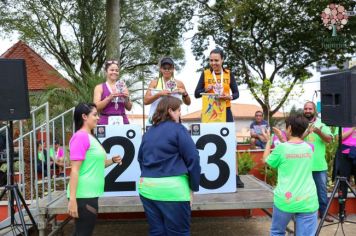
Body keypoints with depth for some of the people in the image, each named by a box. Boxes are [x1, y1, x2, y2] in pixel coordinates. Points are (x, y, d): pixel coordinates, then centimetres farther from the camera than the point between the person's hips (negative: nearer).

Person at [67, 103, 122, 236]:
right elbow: (75, 170, -18)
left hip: (90, 194, 9)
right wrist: (72, 199, -22)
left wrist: (112, 161, 9)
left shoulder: (90, 137, 15)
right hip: (83, 196, -9)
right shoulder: (81, 136, -13)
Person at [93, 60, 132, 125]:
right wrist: (110, 97, -15)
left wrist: (127, 98, -5)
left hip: (122, 121, 3)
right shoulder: (99, 87, 6)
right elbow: (96, 107, -5)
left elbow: (129, 108, 13)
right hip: (106, 122, -2)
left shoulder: (122, 87, 13)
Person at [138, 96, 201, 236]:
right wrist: (194, 186, -2)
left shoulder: (148, 132, 11)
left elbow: (141, 159, 20)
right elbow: (192, 158, -12)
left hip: (147, 187, 6)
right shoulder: (178, 129, -7)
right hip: (172, 188, -6)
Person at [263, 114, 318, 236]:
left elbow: (266, 160, 11)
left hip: (285, 200, -2)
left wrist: (268, 141, 22)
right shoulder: (309, 148, 6)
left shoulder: (281, 148, -6)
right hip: (308, 201, 3)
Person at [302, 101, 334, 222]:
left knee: (322, 190, 11)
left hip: (319, 165, 2)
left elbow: (329, 139, -9)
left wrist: (319, 132, -28)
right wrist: (306, 132, -31)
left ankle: (323, 211, 26)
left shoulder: (322, 125, 4)